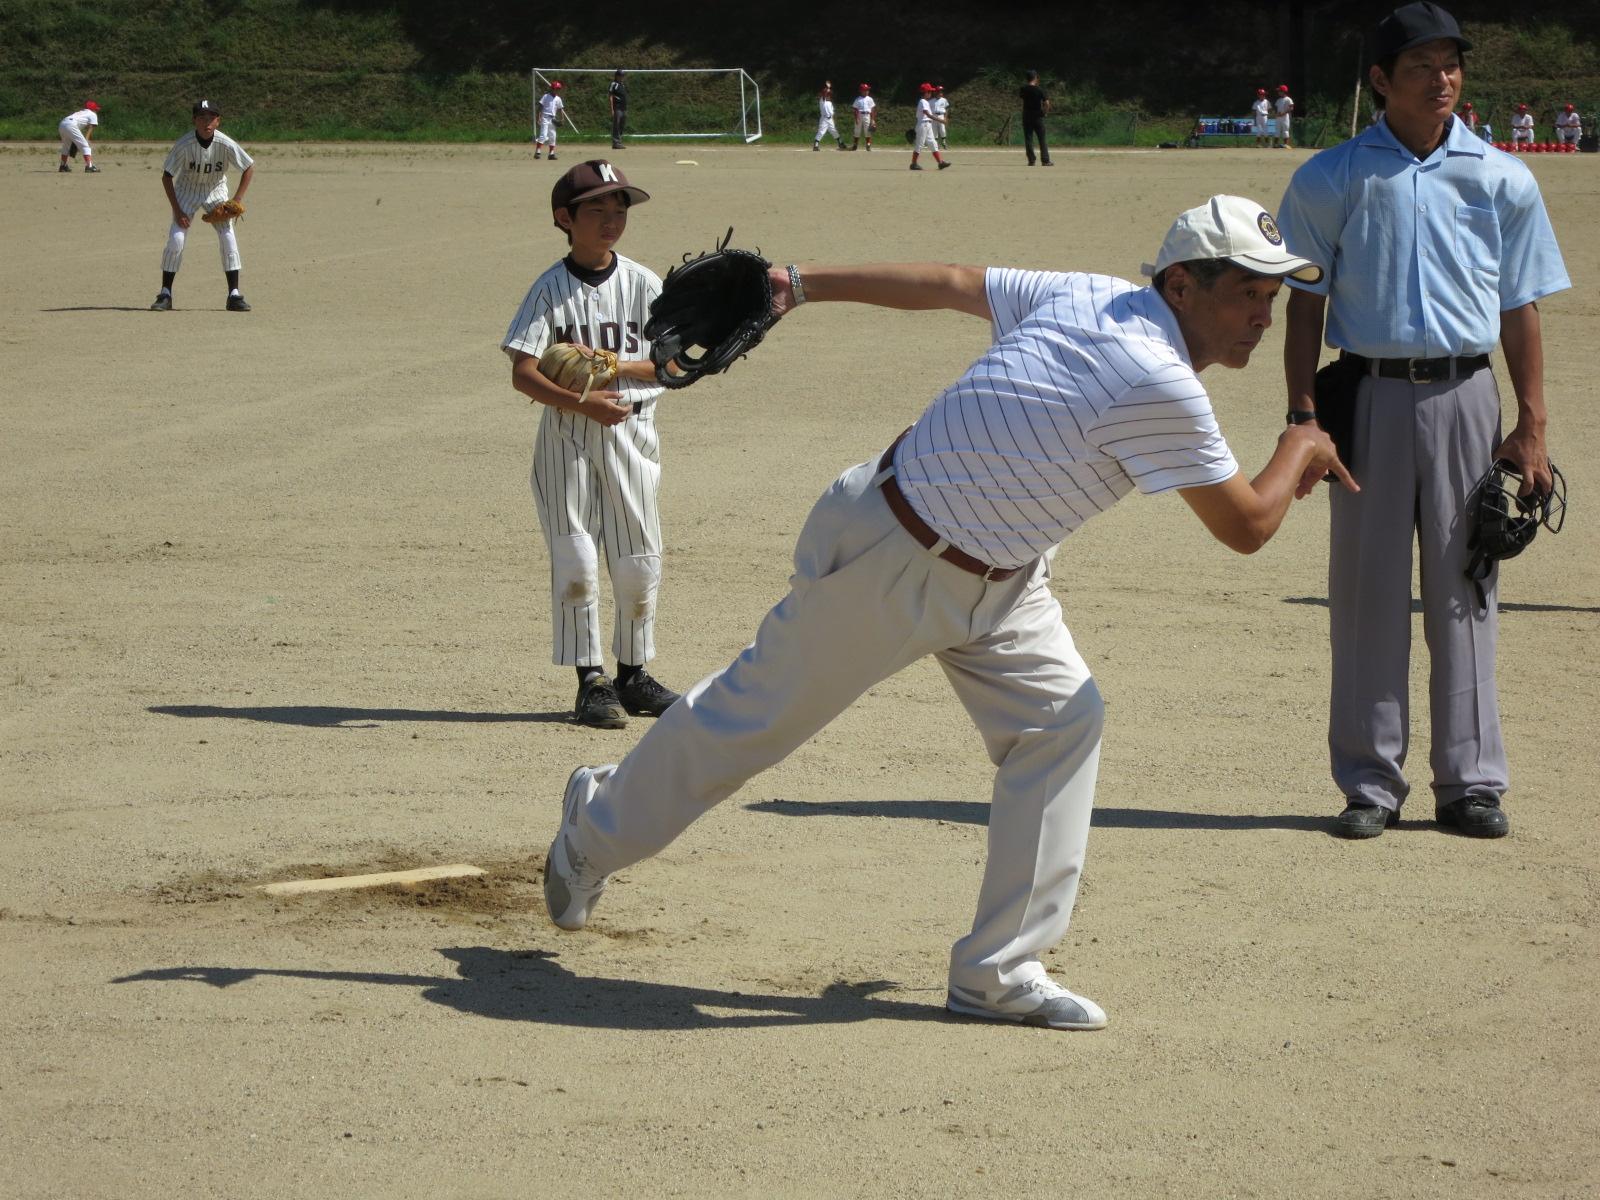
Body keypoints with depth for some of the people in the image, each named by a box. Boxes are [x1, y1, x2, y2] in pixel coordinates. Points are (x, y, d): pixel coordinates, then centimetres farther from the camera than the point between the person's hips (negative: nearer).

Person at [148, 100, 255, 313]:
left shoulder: (225, 144, -23)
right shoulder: (184, 144, -25)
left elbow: (249, 168, -11)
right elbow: (167, 176, -16)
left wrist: (236, 201, -17)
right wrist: (177, 210, -20)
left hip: (215, 191, 1)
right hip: (187, 191, -1)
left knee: (229, 238, -11)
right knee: (175, 240, -12)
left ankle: (234, 295, -4)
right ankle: (165, 294, -3)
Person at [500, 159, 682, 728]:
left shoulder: (643, 284, 3)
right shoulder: (551, 289, -4)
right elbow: (522, 372, -12)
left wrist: (611, 367, -15)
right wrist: (582, 402, -27)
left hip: (632, 432, 3)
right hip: (566, 438, -2)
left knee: (639, 562, 5)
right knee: (575, 560, -6)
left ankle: (632, 672, 20)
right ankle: (591, 680, 0)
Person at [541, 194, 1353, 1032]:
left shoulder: (1090, 298, -4)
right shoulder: (1159, 385, -29)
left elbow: (949, 283, 4)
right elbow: (1245, 527, -20)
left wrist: (805, 284, 13)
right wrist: (1299, 451, 0)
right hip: (889, 562, -9)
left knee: (1063, 719, -1)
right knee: (760, 711, 10)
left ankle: (999, 970, 4)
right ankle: (598, 825, 35)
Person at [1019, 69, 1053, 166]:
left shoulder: (1024, 89, -2)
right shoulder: (1039, 90, -10)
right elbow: (1046, 103, -15)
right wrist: (1046, 112, 1)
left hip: (1026, 116, 2)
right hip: (1038, 116, -2)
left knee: (1028, 139, 5)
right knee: (1042, 139, 4)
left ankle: (1031, 160, 1)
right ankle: (1045, 160, 1)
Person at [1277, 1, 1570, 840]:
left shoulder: (1502, 180, 7)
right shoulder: (1330, 180, 4)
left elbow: (1521, 310, 8)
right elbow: (1305, 305, 5)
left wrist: (1531, 428, 2)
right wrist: (1303, 416, -4)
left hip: (1464, 398, 1)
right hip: (1370, 395, -1)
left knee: (1464, 592, 4)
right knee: (1367, 590, 1)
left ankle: (1470, 783, 10)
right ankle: (1370, 784, 8)